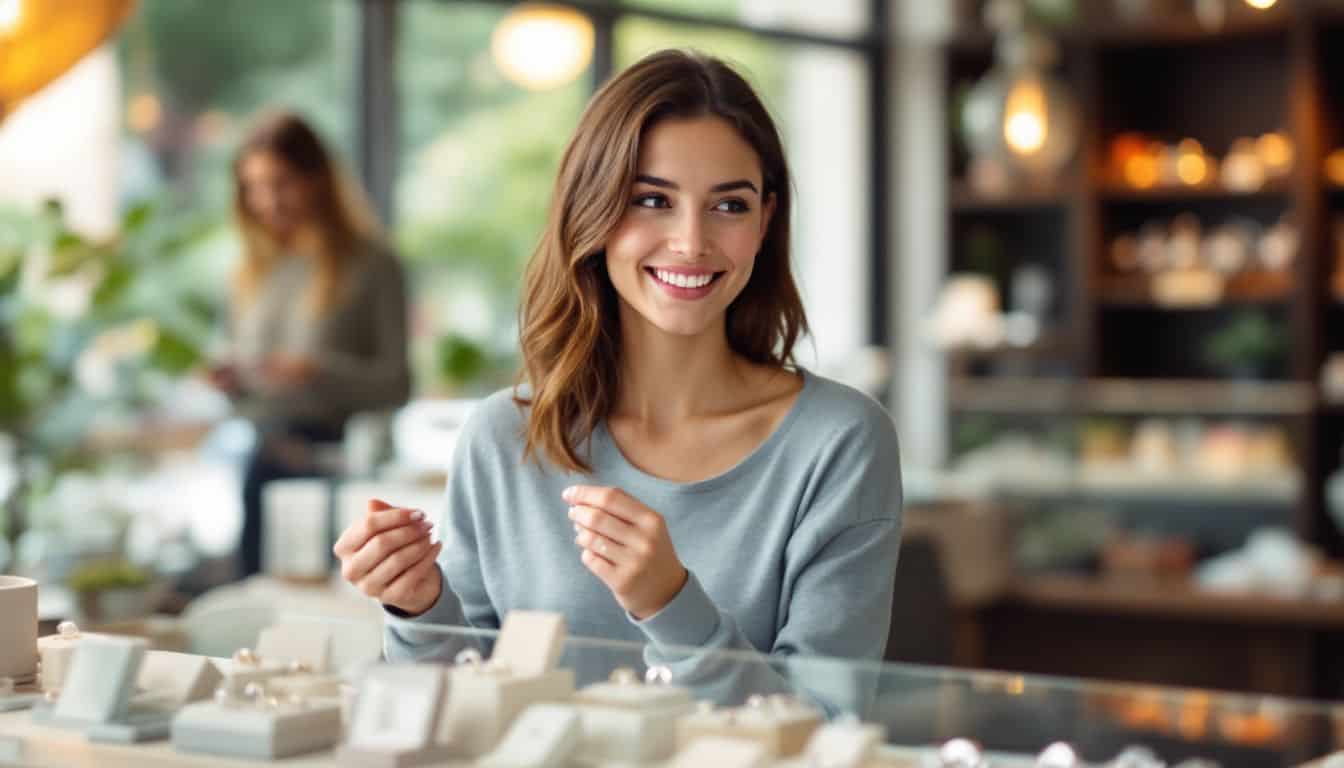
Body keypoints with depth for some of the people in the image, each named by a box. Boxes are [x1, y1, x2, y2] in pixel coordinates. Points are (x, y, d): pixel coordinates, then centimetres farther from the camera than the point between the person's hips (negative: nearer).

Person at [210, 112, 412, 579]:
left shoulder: (369, 265, -2)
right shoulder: (255, 271, 15)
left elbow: (396, 384, -6)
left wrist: (324, 371, -22)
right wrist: (230, 379, 0)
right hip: (265, 460, 5)